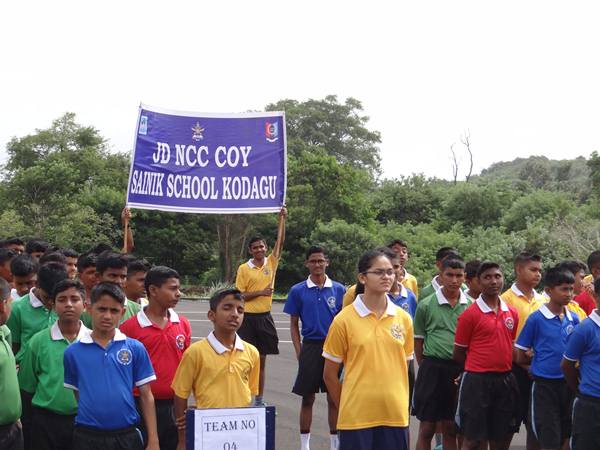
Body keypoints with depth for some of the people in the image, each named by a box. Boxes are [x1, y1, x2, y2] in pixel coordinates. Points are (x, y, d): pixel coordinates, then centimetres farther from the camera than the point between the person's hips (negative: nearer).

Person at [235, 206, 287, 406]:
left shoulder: (271, 262, 6)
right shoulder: (244, 268, -3)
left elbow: (280, 242, 0)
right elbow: (239, 295, -4)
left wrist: (282, 218, -4)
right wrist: (260, 293, -15)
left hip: (265, 316, 4)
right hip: (248, 317, -4)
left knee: (261, 360, 10)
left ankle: (259, 399, 16)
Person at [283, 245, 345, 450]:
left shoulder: (339, 290, 2)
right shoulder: (298, 291, 1)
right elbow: (294, 325, 5)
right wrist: (299, 353, -2)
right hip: (310, 347, 0)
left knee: (334, 398, 6)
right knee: (307, 398, 6)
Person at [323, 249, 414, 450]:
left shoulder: (403, 318, 5)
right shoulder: (344, 320, -4)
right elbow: (330, 374, 2)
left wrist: (398, 404, 10)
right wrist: (346, 408, 5)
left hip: (395, 416, 3)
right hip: (356, 417, -3)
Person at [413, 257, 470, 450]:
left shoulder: (470, 306, 5)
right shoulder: (426, 305, -1)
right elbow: (418, 342, 5)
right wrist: (426, 368, 3)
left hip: (460, 371, 2)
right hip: (433, 368, -2)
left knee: (450, 429, 12)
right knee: (427, 428, 3)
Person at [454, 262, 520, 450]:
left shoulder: (512, 313, 8)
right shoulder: (470, 314, -9)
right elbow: (458, 353, -4)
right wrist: (478, 367, 4)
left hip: (506, 380, 5)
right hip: (477, 381, -5)